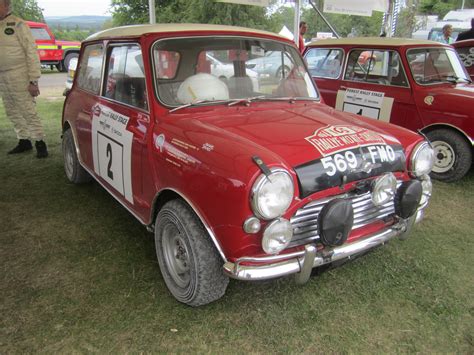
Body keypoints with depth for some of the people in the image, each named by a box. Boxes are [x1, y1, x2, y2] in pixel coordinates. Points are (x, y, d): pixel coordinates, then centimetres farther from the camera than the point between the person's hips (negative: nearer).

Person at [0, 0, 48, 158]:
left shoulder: (18, 25, -7)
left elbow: (31, 52, -11)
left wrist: (33, 81, -15)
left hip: (18, 76, -7)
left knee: (28, 112, -6)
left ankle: (40, 143, 2)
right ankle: (24, 141, 22)